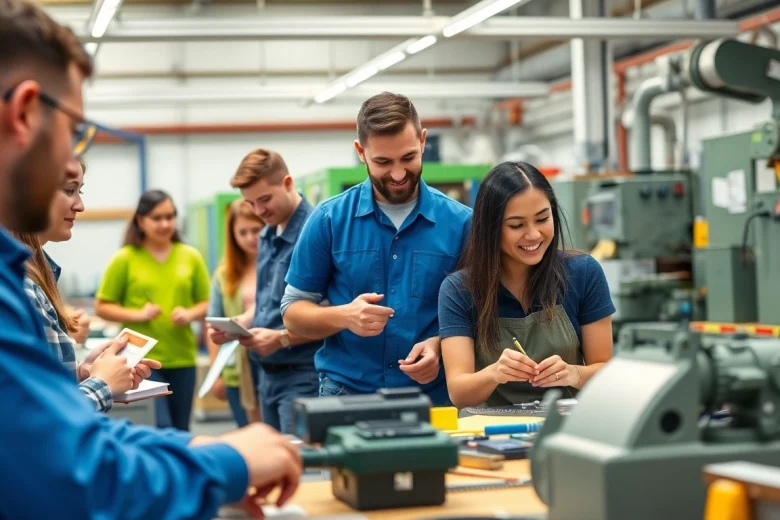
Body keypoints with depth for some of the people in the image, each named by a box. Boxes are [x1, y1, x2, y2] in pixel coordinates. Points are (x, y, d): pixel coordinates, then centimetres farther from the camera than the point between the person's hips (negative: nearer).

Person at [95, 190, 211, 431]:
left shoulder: (191, 257, 5)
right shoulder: (125, 259, -3)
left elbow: (207, 302, 11)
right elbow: (102, 307, 0)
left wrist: (190, 314, -9)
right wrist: (137, 314, -14)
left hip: (182, 358, 3)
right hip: (142, 359, -3)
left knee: (180, 431, 10)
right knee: (159, 428, -10)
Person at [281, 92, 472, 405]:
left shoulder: (460, 222, 1)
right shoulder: (329, 219, 1)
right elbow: (293, 312, 5)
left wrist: (440, 345, -11)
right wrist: (344, 316, -14)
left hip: (432, 395, 1)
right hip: (345, 392, -1)